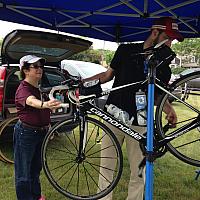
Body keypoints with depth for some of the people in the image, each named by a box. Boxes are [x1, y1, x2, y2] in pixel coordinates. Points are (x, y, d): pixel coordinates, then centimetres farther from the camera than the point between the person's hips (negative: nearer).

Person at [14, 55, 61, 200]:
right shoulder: (23, 89, -19)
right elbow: (31, 101, -43)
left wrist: (47, 125, 17)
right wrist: (45, 104, -63)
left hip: (41, 132, 9)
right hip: (25, 133, -8)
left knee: (36, 168, 23)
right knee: (23, 173, 3)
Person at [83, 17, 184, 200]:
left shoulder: (163, 67, 4)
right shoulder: (126, 50, 1)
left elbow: (158, 94, 12)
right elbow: (108, 75, 11)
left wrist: (169, 109, -8)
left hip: (139, 124, 1)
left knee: (138, 174, 4)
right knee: (106, 168, 9)